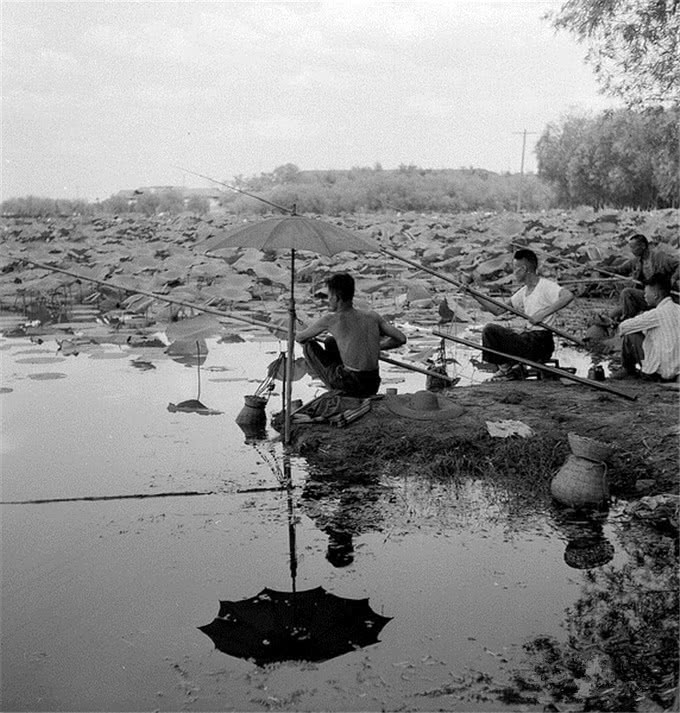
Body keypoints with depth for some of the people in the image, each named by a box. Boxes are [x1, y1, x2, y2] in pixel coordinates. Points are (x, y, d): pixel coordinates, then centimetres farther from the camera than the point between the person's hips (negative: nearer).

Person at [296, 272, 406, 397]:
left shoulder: (330, 320, -7)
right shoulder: (372, 316, 3)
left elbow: (299, 338, 6)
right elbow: (401, 339, 5)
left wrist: (310, 338, 30)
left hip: (352, 386, -6)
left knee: (309, 346, 12)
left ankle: (335, 388, 13)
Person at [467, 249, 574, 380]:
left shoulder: (546, 286, -11)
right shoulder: (524, 292, 14)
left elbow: (568, 296, -30)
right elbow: (498, 310, 14)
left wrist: (542, 314, -31)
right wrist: (475, 295, 7)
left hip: (540, 344, -9)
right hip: (529, 338, 9)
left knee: (490, 330, -12)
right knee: (490, 330, 14)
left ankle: (506, 369, 5)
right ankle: (514, 368, 11)